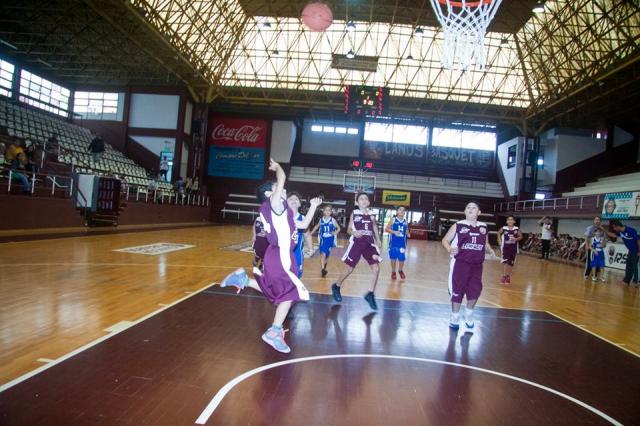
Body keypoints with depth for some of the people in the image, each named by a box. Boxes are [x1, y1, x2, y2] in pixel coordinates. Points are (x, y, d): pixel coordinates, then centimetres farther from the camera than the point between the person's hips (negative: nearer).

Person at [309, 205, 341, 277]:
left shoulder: (333, 220, -6)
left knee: (327, 255, 12)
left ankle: (324, 268, 35)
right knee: (323, 254, -17)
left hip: (330, 240, 0)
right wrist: (311, 233, 17)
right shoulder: (321, 220, 0)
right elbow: (316, 227, 18)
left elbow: (338, 228, 1)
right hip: (323, 239, 0)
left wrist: (335, 233, -18)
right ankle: (322, 269, -20)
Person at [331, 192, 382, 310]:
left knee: (376, 269, -10)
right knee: (349, 269, 5)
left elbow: (375, 228, 17)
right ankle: (336, 287, 30)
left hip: (369, 244, 3)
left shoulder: (371, 215, 8)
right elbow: (349, 229, 2)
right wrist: (354, 232, -20)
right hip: (357, 243, -3)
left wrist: (378, 241, 11)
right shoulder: (354, 214, 0)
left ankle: (370, 294, 5)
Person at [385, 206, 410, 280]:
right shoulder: (393, 220, -4)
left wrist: (407, 234, -4)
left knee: (402, 258, 3)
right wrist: (394, 232, -19)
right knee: (393, 258, 5)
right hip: (393, 243, -2)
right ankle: (393, 272, 26)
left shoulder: (405, 221, 6)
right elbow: (386, 229, -5)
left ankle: (400, 270, 31)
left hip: (402, 243, 2)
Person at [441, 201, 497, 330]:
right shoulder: (458, 226, -5)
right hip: (460, 263, -4)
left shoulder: (483, 227, 7)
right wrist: (450, 249, -23)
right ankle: (455, 317, 22)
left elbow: (485, 244, 20)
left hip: (476, 264, 4)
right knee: (457, 291, 4)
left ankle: (469, 315, 33)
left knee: (475, 291, 8)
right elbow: (445, 240, -3)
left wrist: (491, 251, -2)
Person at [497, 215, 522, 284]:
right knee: (504, 262, -8)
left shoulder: (517, 229, -5)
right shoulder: (504, 228, -5)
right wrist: (499, 241, 4)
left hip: (513, 248, 2)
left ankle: (508, 276, 26)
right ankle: (504, 276, -2)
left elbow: (521, 237, 1)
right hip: (505, 247, -2)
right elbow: (499, 233, 13)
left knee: (511, 263, 10)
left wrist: (516, 239, -18)